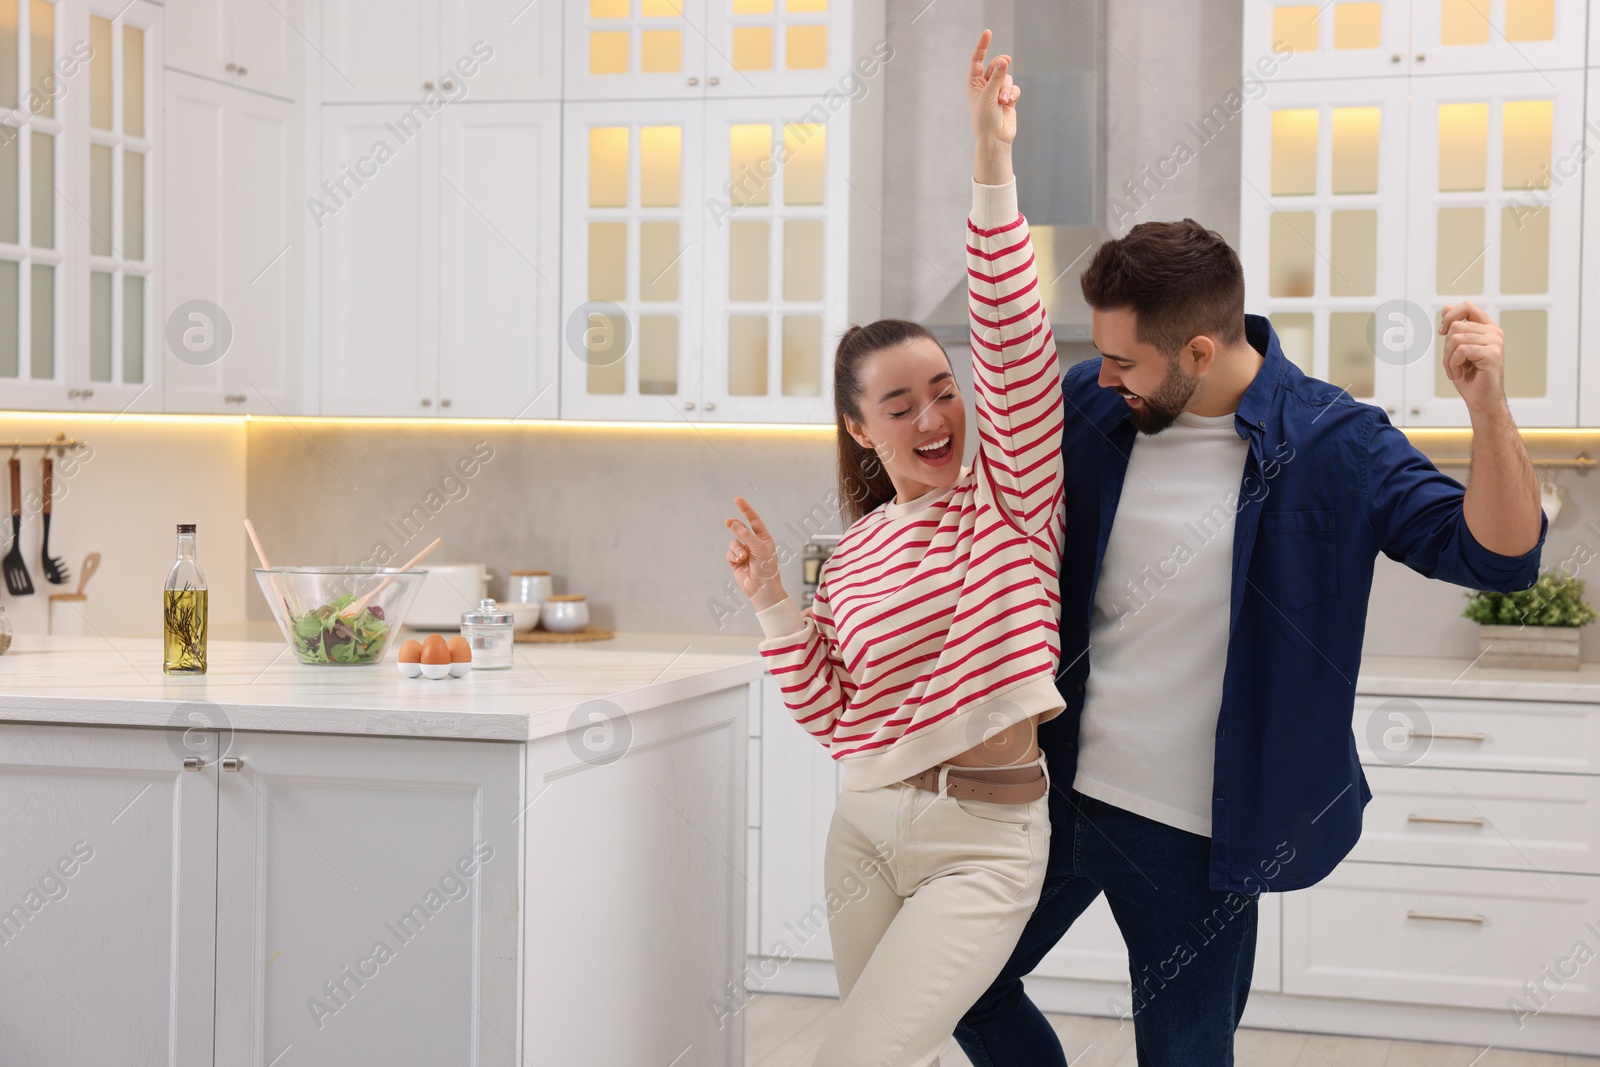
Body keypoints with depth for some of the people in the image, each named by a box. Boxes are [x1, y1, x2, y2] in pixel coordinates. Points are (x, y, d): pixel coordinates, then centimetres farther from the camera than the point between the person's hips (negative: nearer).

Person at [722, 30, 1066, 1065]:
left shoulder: (1011, 493, -4)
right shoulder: (854, 553, 7)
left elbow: (1015, 343, -18)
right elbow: (833, 714, 6)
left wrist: (993, 166, -25)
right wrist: (773, 599, -6)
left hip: (984, 838, -5)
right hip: (868, 824, 5)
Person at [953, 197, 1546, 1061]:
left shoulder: (1330, 445, -12)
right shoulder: (1084, 405, -3)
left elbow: (1500, 555, -15)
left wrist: (1489, 411, -31)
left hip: (1193, 835, -4)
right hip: (1057, 790, 4)